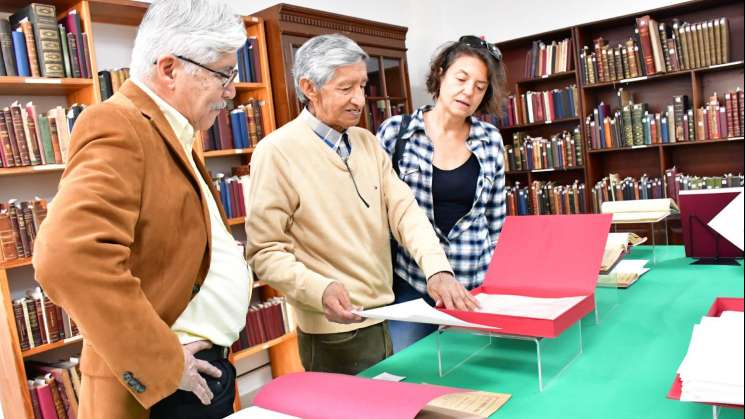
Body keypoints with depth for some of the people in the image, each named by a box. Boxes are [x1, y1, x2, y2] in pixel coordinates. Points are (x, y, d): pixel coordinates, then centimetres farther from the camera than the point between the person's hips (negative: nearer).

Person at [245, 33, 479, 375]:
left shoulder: (367, 142, 7)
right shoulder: (277, 152, -14)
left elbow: (403, 210, -2)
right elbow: (264, 251, -14)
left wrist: (437, 269, -18)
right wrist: (320, 289, -29)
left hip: (387, 320, 7)